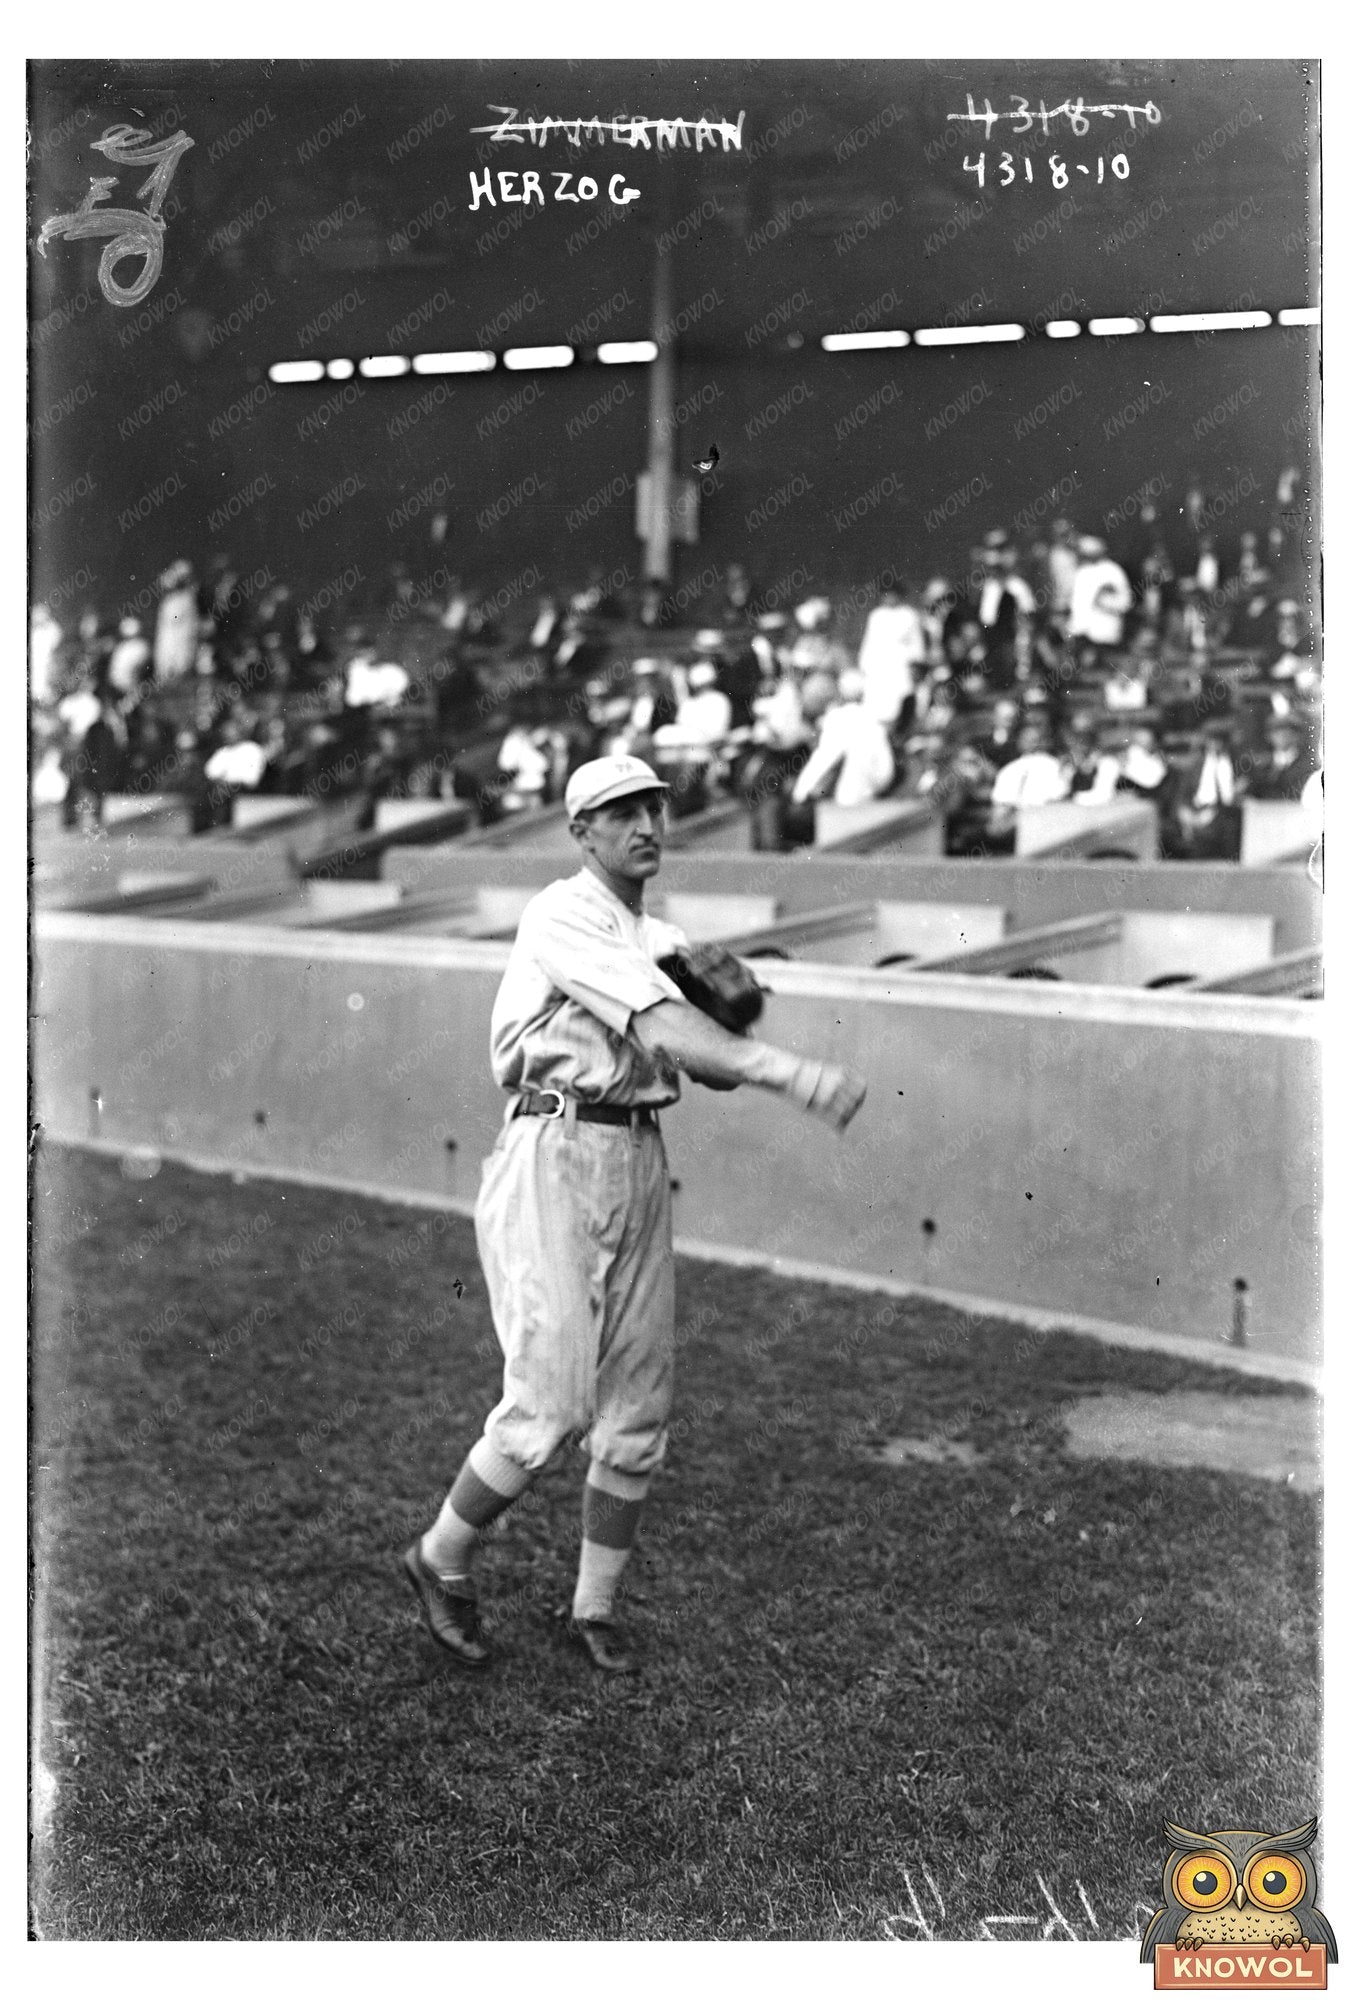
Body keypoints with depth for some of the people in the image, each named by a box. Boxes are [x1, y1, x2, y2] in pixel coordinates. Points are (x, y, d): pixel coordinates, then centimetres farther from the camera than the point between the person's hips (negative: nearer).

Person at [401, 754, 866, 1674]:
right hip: (555, 1158, -8)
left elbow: (716, 1069, 12)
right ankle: (443, 1558, 15)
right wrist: (791, 1070, -39)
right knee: (552, 1404, -11)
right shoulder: (563, 918, -11)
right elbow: (659, 1029, -27)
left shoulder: (666, 941, 16)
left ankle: (595, 1606, 25)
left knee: (639, 1414, 9)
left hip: (641, 1167, 8)